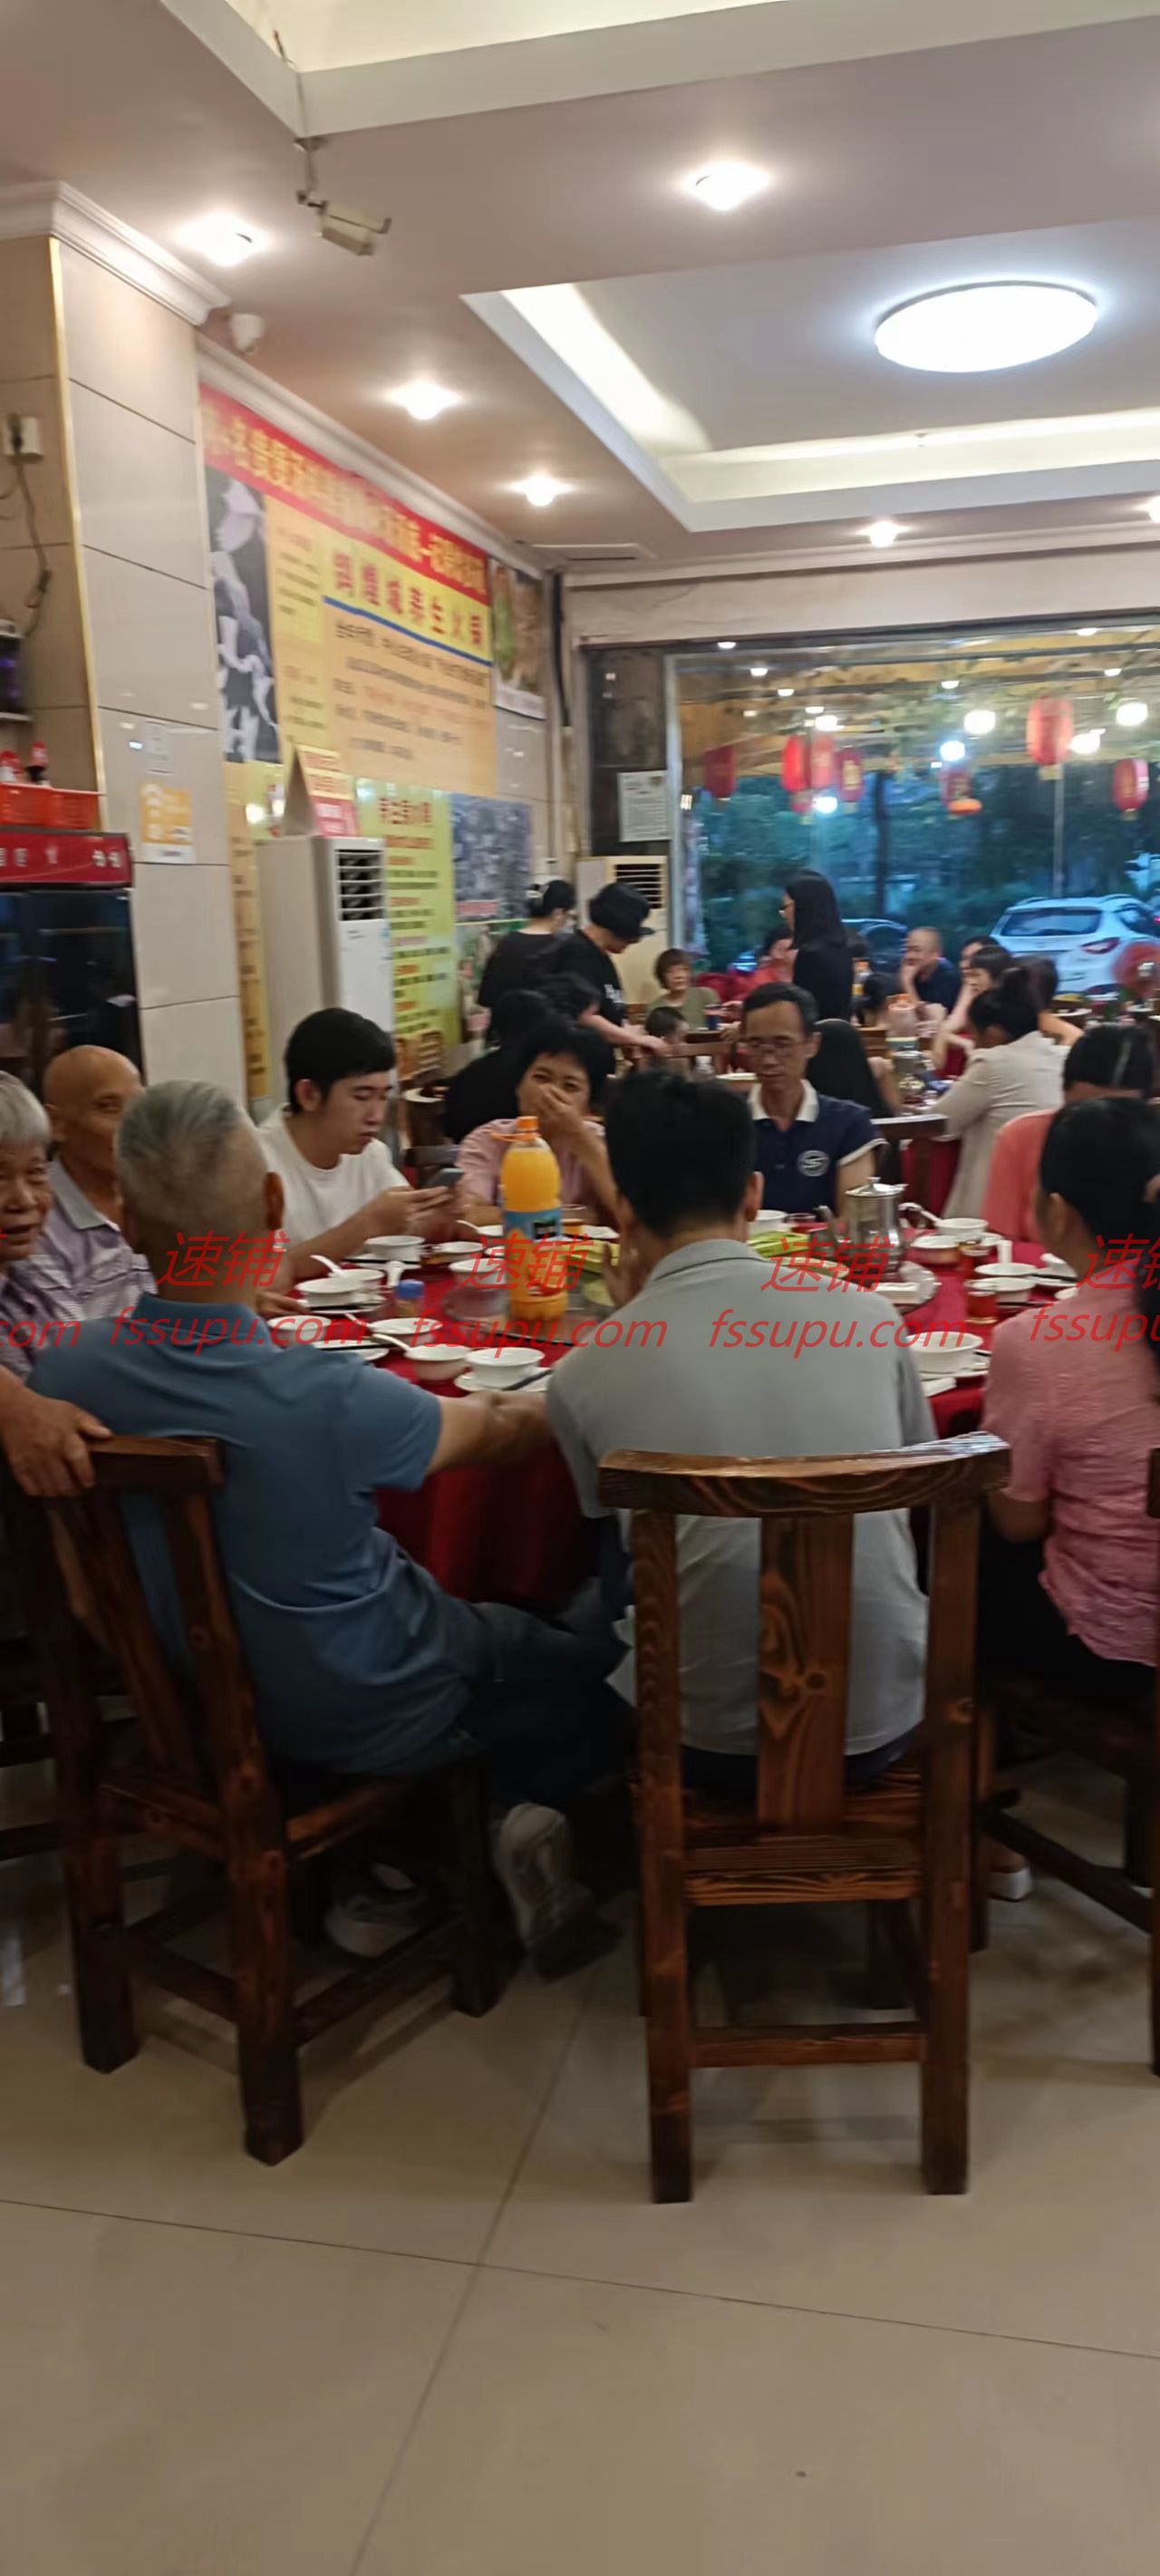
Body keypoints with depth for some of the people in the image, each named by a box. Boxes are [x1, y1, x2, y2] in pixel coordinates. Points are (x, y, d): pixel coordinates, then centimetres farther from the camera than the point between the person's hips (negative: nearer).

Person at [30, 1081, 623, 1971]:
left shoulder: (64, 1373, -21)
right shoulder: (332, 1402, -36)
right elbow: (499, 1432, -15)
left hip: (191, 1693, 5)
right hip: (363, 1717, -4)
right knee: (584, 1661, 21)